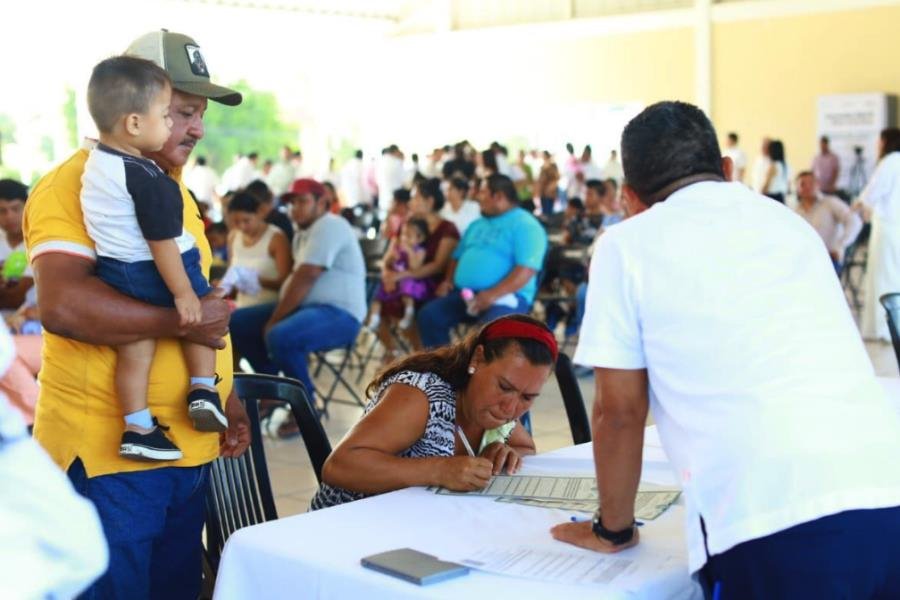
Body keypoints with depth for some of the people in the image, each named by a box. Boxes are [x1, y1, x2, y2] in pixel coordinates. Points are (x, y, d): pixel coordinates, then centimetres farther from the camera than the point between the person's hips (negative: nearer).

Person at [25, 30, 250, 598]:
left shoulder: (173, 189, 15)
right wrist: (180, 321, -21)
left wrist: (228, 398, 19)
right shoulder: (74, 185, -13)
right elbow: (64, 305, -28)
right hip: (108, 451, -8)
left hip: (189, 445, 8)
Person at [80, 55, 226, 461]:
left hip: (113, 274, 7)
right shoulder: (147, 178, -24)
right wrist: (183, 293, -17)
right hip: (150, 273, -7)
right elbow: (162, 241, -23)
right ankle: (203, 391, 12)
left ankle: (137, 427, 12)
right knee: (201, 312, 16)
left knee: (134, 345, 10)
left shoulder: (95, 162, 5)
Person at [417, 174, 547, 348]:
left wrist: (493, 294, -26)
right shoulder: (478, 224, 22)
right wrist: (448, 280, 6)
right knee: (428, 315, -12)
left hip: (506, 296, -7)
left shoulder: (525, 225, -4)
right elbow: (458, 256, 28)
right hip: (465, 294, 8)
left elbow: (526, 270, -16)